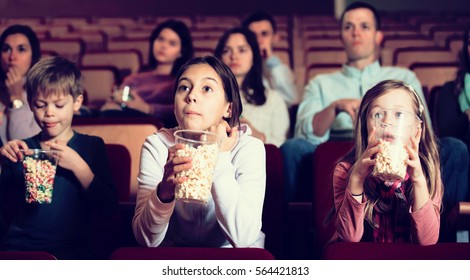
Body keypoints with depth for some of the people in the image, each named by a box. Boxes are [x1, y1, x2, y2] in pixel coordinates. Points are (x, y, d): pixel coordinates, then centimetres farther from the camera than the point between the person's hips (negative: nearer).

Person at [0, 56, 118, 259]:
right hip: (19, 247, 2)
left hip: (72, 251, -2)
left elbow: (108, 209, -2)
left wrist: (78, 166, -11)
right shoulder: (20, 150, 11)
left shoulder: (92, 146, 7)